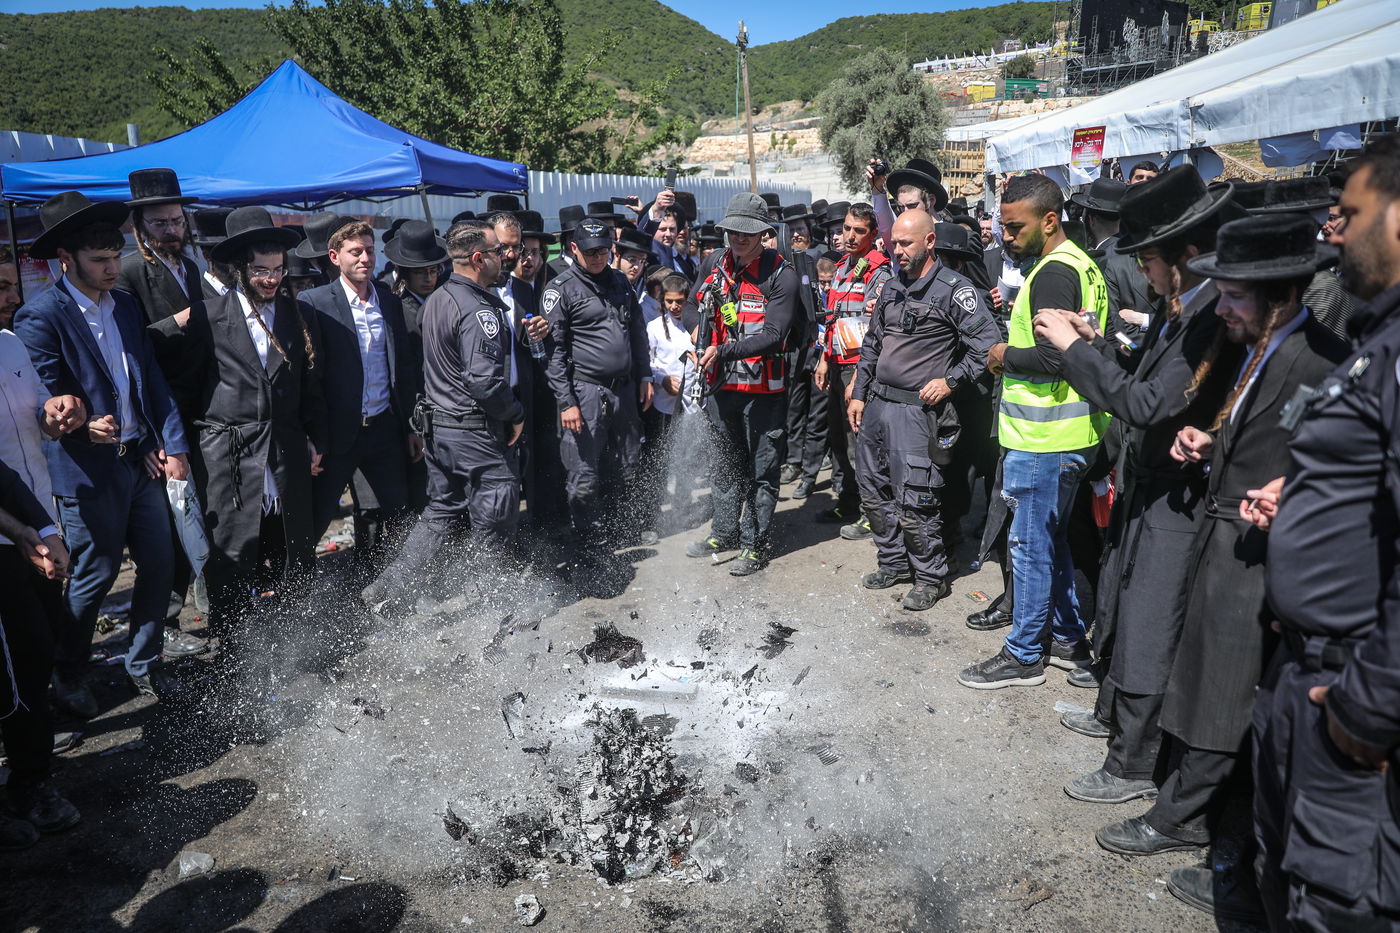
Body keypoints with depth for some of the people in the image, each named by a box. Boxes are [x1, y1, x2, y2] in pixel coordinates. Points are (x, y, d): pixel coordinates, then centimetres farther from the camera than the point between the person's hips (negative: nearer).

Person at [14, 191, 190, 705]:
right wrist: (85, 428, -29)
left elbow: (153, 379, 9)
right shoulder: (39, 317, -11)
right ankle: (66, 676, 29)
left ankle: (142, 666, 28)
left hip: (143, 461, 6)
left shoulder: (126, 306, 10)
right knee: (94, 577, 6)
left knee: (159, 567, 9)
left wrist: (173, 445, 1)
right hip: (90, 470, -6)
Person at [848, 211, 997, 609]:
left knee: (913, 502, -5)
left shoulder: (954, 289, -9)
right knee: (873, 490, 15)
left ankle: (931, 578, 12)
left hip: (915, 408, -8)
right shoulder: (892, 287, 13)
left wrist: (950, 381, -14)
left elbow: (987, 343, -11)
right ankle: (895, 563, 31)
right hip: (876, 403, 8)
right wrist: (859, 393, 16)